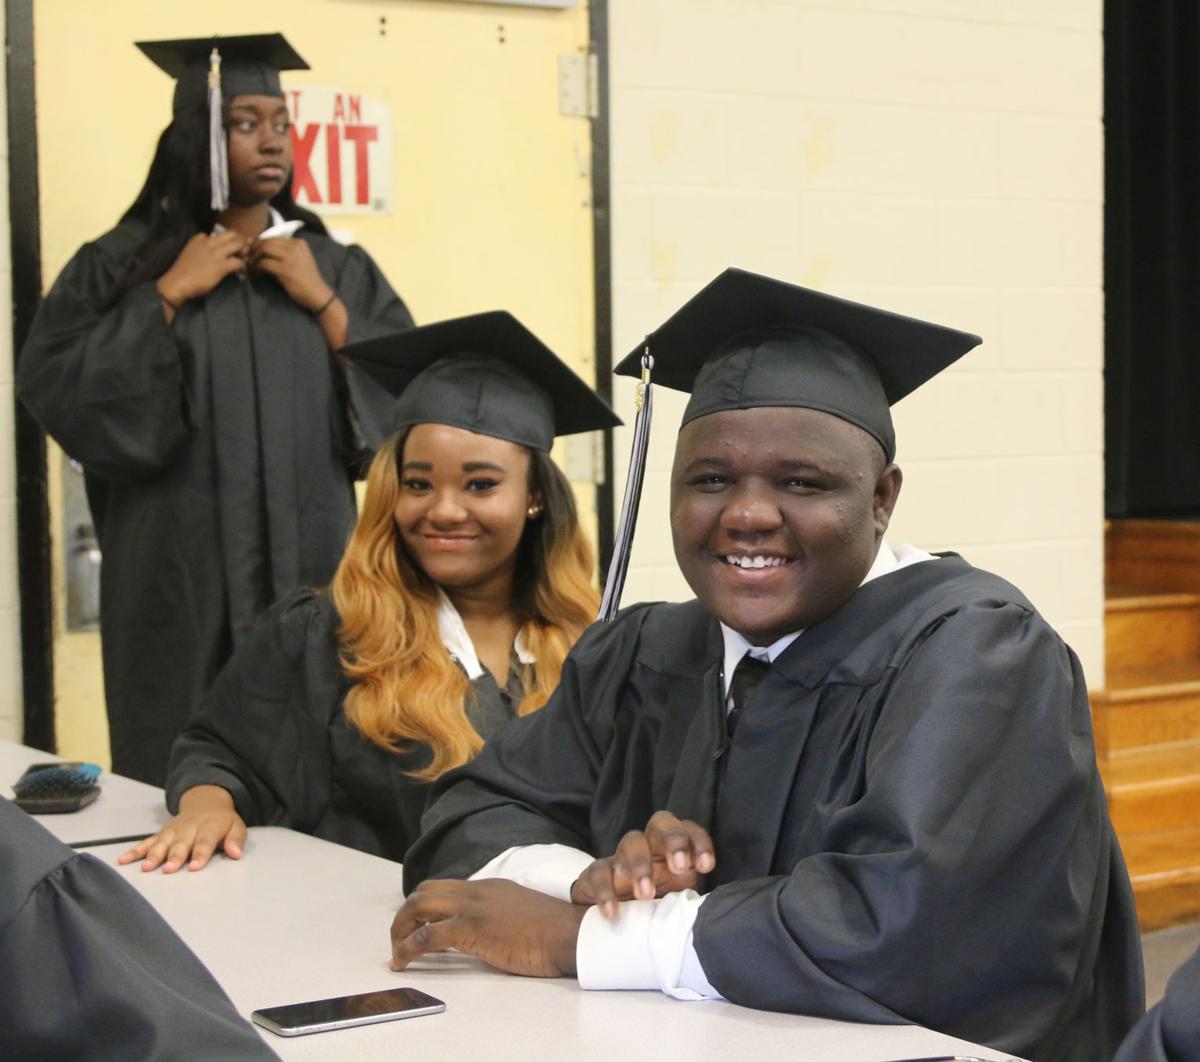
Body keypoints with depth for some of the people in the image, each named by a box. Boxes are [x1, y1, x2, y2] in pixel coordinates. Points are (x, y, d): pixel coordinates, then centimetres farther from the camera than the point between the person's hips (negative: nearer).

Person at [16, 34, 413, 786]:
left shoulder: (337, 268, 10)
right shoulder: (121, 267, 3)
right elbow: (56, 391, -10)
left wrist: (324, 306, -5)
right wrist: (169, 296, -10)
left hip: (314, 577, 2)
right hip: (184, 584, -2)